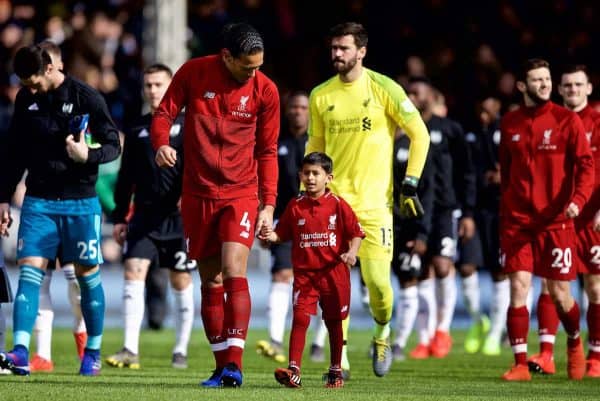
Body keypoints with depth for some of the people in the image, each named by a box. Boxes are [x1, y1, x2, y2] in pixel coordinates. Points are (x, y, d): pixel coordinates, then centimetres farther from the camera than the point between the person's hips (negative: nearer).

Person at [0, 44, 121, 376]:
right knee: (30, 270, -9)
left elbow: (114, 145, -4)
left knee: (87, 274, 5)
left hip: (80, 201, -3)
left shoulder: (86, 98, -7)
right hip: (38, 201, 3)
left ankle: (93, 353, 18)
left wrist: (87, 155, -24)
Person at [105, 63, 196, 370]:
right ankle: (130, 350, -17)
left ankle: (181, 350, 15)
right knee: (134, 272, -12)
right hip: (144, 215, 3)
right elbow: (126, 177, 18)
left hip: (180, 217, -3)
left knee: (181, 281, 4)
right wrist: (119, 217, 14)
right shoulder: (138, 130, 14)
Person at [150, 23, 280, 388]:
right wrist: (161, 143, -20)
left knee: (233, 272, -18)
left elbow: (267, 151, 5)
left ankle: (234, 364, -20)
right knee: (211, 282, 5)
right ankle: (222, 366, 12)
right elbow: (165, 113, 2)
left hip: (241, 193, -1)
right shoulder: (194, 73, -4)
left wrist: (269, 204, 0)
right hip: (199, 194, 1)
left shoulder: (265, 91, -3)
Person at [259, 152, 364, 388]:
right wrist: (271, 236, -13)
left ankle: (335, 371, 24)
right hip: (304, 273, 0)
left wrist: (352, 252, -17)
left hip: (334, 273, 0)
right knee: (300, 318, -13)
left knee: (334, 322, 11)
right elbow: (283, 234, 8)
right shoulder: (295, 207, 3)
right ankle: (293, 371, -16)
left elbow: (356, 233, 0)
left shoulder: (338, 205, -2)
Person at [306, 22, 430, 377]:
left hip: (374, 202, -3)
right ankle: (340, 356, 4)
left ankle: (382, 334, 22)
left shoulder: (383, 89, -4)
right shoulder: (321, 96, 7)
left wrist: (410, 184, -4)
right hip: (333, 201, 3)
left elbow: (420, 135, 0)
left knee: (378, 281, -9)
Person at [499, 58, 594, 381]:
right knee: (518, 288, -8)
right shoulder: (510, 124, 8)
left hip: (556, 220, -2)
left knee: (560, 294, 3)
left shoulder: (567, 120, -2)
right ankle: (520, 364, -4)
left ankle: (574, 343, 33)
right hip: (517, 220, 2)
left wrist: (578, 200, -22)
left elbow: (586, 164, -6)